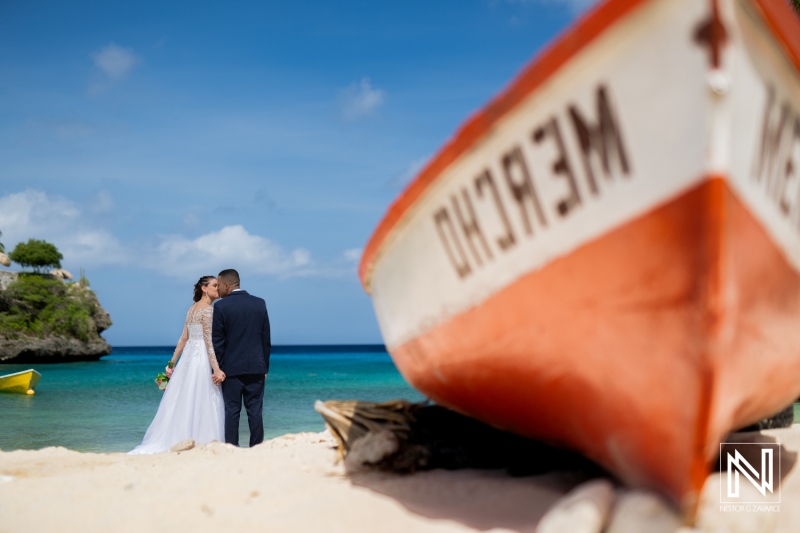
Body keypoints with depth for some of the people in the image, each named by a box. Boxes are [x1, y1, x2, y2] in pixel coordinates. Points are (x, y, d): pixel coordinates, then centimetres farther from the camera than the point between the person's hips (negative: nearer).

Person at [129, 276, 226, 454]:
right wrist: (216, 369, -22)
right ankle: (200, 443, -1)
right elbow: (208, 341, -18)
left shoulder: (193, 308, 15)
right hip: (202, 358, -9)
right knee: (200, 404, -5)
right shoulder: (207, 309, -11)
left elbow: (183, 338, 15)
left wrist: (172, 363, 16)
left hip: (188, 356, 9)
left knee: (182, 402, 9)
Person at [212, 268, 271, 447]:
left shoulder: (221, 306, -7)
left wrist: (218, 369, 3)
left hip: (231, 368, -2)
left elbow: (217, 341, -5)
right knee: (255, 411, 5)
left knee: (232, 411, 4)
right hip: (256, 367, 3)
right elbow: (266, 339, 6)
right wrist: (265, 367, 12)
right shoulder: (260, 303, 4)